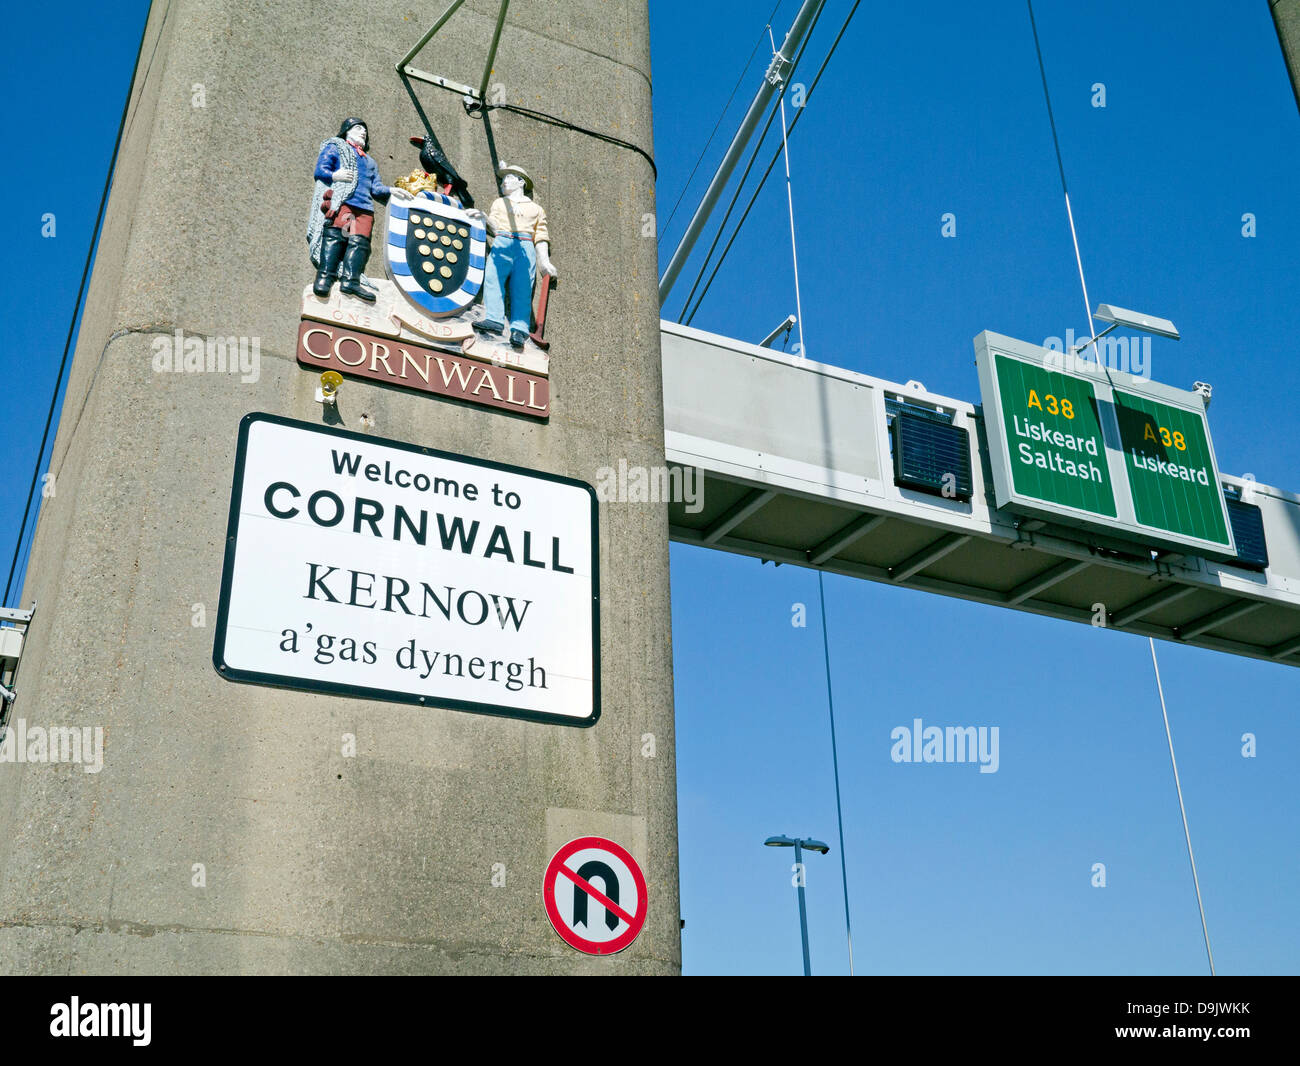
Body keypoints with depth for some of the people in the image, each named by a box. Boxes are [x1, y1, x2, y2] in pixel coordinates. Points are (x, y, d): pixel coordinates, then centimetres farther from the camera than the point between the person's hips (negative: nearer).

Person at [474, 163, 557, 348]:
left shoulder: (536, 209, 27)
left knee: (522, 289, -16)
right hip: (502, 243, 2)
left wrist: (544, 260, 0)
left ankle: (519, 330, -30)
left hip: (526, 247, -2)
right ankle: (493, 320, -35)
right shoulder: (499, 202, 35)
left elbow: (541, 236, 15)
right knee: (492, 280, -21)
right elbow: (492, 220, 19)